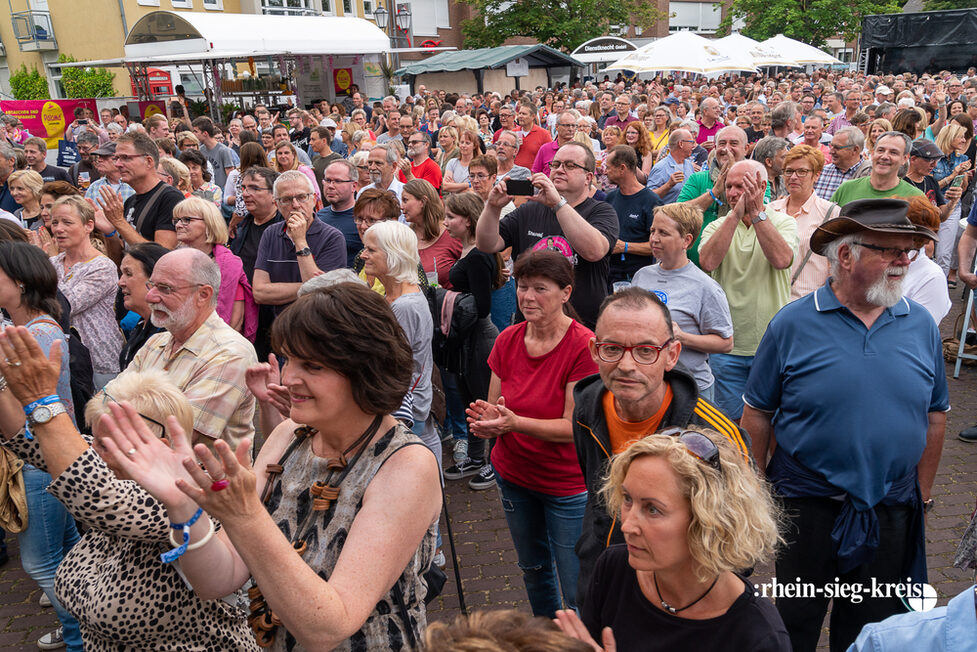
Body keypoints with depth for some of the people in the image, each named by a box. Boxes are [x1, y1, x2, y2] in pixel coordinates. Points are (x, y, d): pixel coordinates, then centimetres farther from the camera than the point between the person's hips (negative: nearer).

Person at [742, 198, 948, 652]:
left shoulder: (922, 326, -1)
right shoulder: (792, 324, -11)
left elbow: (935, 414, 7)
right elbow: (757, 412, -5)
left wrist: (923, 491, 9)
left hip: (891, 512, 3)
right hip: (807, 507, -3)